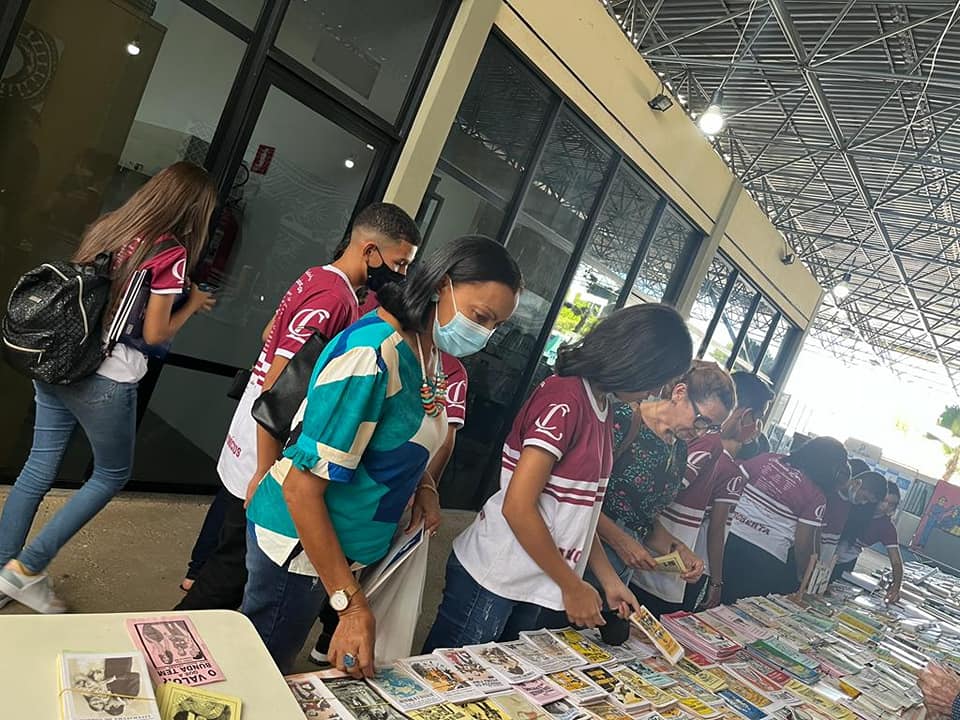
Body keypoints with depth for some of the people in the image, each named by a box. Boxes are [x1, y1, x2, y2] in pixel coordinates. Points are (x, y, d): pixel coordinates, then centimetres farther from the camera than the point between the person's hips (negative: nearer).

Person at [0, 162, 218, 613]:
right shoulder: (172, 253, -14)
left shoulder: (110, 226, 8)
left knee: (39, 469, 17)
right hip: (106, 381, -7)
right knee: (112, 475, 14)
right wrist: (193, 304, 4)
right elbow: (154, 334, -12)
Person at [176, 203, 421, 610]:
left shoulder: (316, 277, 5)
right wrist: (265, 475, -23)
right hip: (262, 459, -9)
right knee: (234, 572, 9)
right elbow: (275, 390, -28)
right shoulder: (335, 300, -25)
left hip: (246, 445, 9)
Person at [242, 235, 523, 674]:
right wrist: (351, 604, -27)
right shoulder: (373, 353, -27)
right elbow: (301, 487, -27)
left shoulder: (426, 350, 0)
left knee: (276, 672, 24)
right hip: (299, 544, -8)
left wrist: (421, 485, -5)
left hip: (339, 547, 8)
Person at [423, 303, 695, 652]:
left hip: (532, 583, 9)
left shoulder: (602, 408, 8)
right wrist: (572, 586, -14)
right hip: (492, 577, -9)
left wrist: (610, 581, 7)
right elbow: (518, 507, -22)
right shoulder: (564, 400, -20)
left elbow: (579, 510, 11)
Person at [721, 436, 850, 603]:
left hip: (732, 539, 4)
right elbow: (803, 544, -5)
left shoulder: (768, 459, 3)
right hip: (766, 561, -3)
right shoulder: (816, 497, -6)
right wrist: (802, 577, 9)